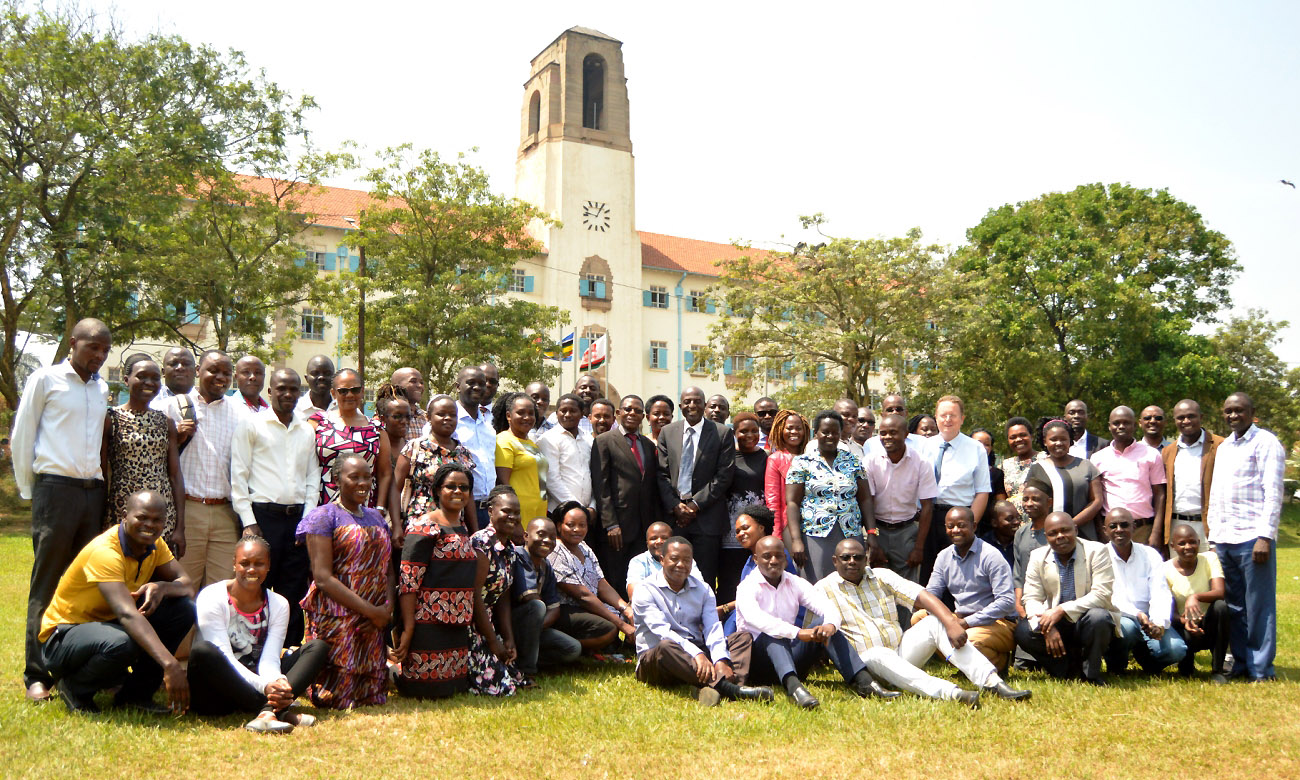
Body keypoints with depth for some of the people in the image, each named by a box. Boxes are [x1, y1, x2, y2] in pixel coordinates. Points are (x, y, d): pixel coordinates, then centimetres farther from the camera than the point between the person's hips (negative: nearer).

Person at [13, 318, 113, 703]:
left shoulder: (101, 388, 15)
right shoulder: (45, 379, 0)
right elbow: (21, 437, 1)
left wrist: (97, 478, 12)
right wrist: (28, 491, 1)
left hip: (94, 491, 5)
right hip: (56, 488, -5)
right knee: (47, 584, -1)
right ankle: (37, 675, 5)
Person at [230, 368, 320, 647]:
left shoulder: (307, 431, 16)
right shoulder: (251, 424, 3)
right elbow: (238, 475, -2)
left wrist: (308, 518, 5)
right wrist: (249, 521, -8)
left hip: (298, 519, 4)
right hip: (263, 516, -4)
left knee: (293, 594, 7)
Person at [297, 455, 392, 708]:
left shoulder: (375, 517, 17)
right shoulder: (324, 516, -5)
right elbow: (323, 577, -14)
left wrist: (387, 607, -4)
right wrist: (370, 610, -16)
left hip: (374, 621, 7)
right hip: (337, 618, -6)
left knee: (372, 697, 4)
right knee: (339, 699, -8)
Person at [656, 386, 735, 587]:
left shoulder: (722, 434, 1)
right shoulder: (667, 432, 10)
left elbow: (724, 475, -4)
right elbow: (662, 474, 8)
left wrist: (696, 504, -9)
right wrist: (674, 505, -5)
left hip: (707, 517, -2)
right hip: (674, 515, 2)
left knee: (705, 580, 0)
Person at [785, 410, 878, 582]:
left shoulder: (853, 461, 12)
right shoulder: (802, 463, 3)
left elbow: (865, 499, 10)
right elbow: (792, 503, -2)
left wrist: (872, 534, 0)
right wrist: (796, 540, -12)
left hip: (851, 536, 3)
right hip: (816, 537, -2)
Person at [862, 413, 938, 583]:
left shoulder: (921, 463, -8)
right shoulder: (871, 460, -9)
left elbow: (927, 506, -6)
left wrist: (919, 547, -8)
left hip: (907, 530, 0)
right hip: (877, 529, 0)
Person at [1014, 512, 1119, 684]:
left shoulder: (1096, 552, -8)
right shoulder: (1038, 557, 1)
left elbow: (1102, 595, -18)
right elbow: (1032, 599, -3)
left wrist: (1062, 610, -27)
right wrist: (1047, 628, -24)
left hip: (1086, 622, -2)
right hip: (1054, 621, 3)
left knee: (1098, 617, -36)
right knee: (1022, 631, -23)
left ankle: (1091, 673, -9)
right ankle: (1066, 666, 0)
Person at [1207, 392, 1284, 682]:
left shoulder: (1266, 443, -2)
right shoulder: (1223, 448, 18)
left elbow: (1273, 493, -9)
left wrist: (1265, 536, -16)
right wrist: (1212, 534, 14)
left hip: (1252, 537, -6)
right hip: (1223, 539, 6)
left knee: (1258, 606, -1)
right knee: (1233, 606, 10)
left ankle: (1261, 669, 7)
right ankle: (1240, 662, 18)